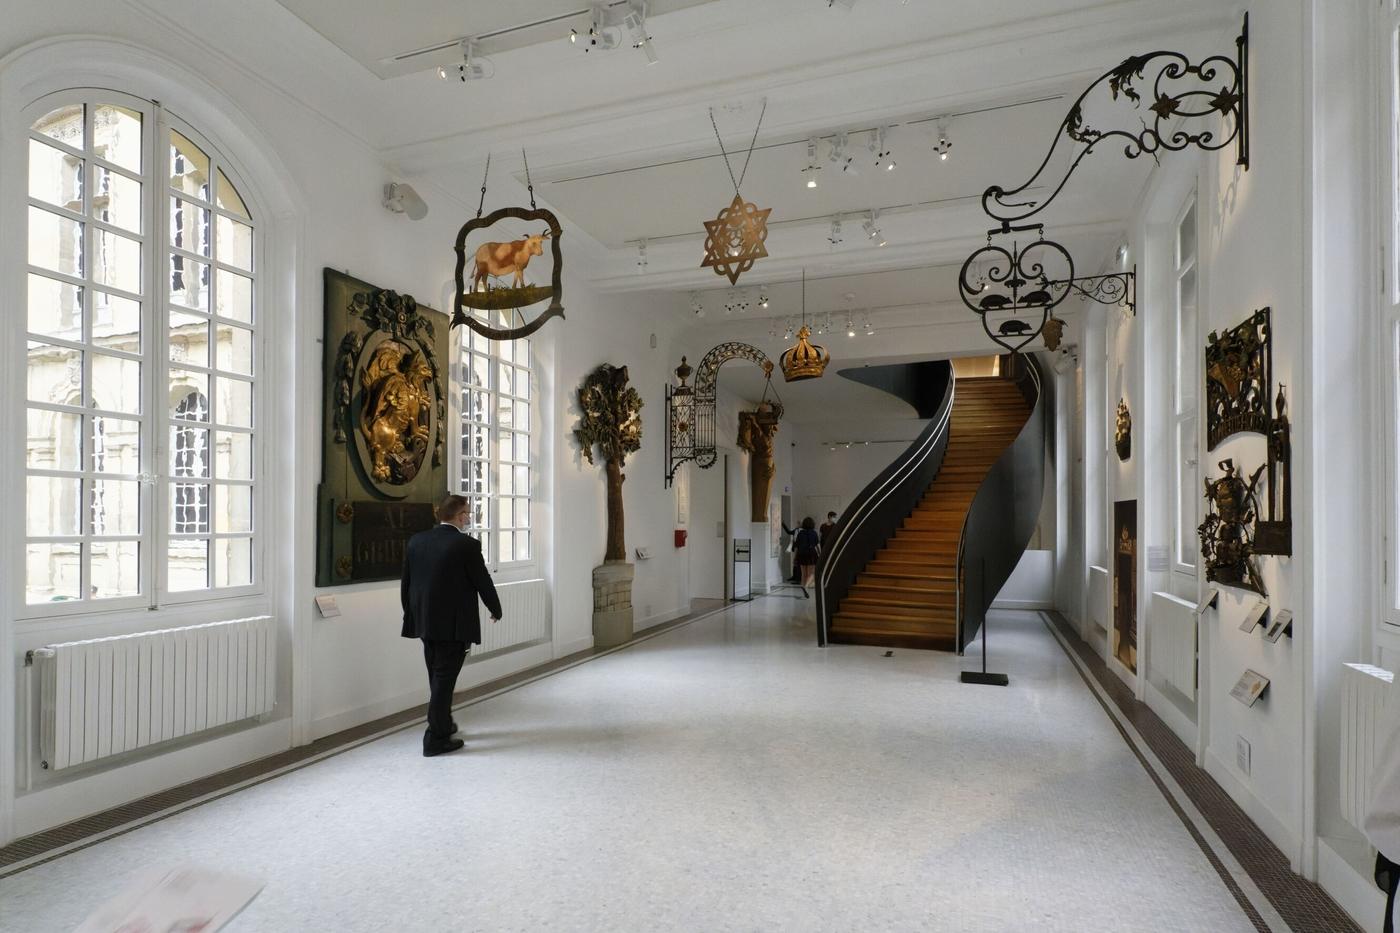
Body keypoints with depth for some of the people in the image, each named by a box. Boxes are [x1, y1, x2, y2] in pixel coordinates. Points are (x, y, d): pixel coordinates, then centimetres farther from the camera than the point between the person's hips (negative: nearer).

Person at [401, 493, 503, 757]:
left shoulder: (416, 541, 3)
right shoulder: (467, 545, -15)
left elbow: (406, 583, 8)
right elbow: (483, 582, -8)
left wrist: (412, 615, 20)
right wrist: (496, 610, 9)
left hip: (425, 622, 6)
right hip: (454, 624, -6)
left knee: (437, 677, 19)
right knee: (444, 679, 1)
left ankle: (442, 725, 34)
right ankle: (435, 739, 6)